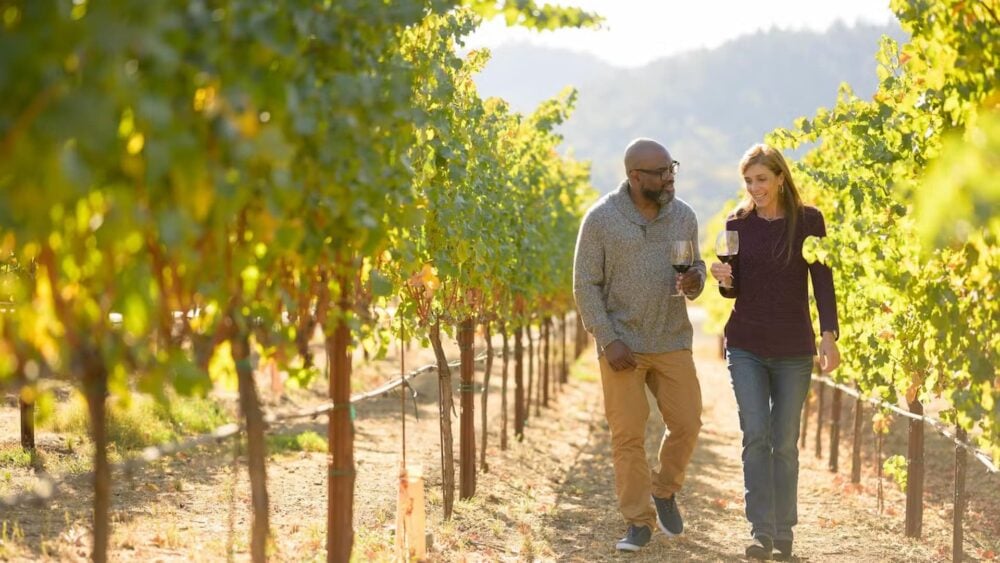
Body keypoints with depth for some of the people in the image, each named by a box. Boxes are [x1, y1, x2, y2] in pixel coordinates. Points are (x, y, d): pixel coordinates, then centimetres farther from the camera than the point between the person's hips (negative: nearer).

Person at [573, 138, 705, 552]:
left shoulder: (683, 215, 3)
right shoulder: (601, 218, -8)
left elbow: (696, 266, 14)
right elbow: (586, 285, -6)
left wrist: (695, 282, -11)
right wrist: (608, 341, -13)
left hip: (673, 343, 3)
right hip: (622, 346, -3)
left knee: (686, 423, 2)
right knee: (628, 435, 0)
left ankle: (665, 490, 28)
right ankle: (638, 522, 11)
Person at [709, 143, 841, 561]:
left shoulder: (808, 221, -2)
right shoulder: (737, 224, 3)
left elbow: (822, 282, -4)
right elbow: (733, 290, 9)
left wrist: (829, 335, -14)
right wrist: (724, 280, -14)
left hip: (794, 349, -1)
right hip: (746, 346, 1)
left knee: (784, 443, 4)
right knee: (756, 436, -8)